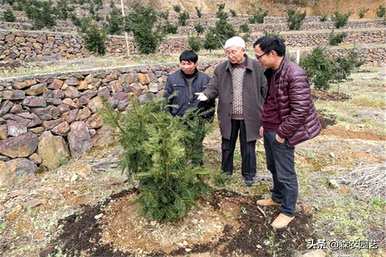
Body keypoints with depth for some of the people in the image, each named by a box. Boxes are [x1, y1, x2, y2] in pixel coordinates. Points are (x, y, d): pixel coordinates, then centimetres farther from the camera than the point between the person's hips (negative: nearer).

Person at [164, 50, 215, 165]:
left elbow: (211, 100, 9)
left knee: (197, 148, 12)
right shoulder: (172, 78, -1)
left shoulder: (205, 79, 1)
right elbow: (166, 100, 4)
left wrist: (209, 117, 5)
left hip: (199, 122, 1)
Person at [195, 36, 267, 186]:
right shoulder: (221, 68, 2)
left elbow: (264, 90, 0)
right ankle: (226, 172, 36)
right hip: (228, 116, 3)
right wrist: (206, 94, -20)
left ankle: (249, 175, 31)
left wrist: (263, 111, -2)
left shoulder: (256, 67, -4)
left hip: (249, 116, -2)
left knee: (248, 147, 12)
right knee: (227, 146, 16)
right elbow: (214, 86, 2)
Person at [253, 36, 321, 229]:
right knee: (273, 167, 23)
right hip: (269, 130, 9)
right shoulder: (270, 72, 5)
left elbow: (300, 110, -24)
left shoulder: (294, 75, -23)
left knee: (285, 173, 6)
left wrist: (282, 133, -18)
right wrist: (264, 124, 12)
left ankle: (288, 211, 27)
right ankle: (277, 197, 45)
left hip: (282, 134, -9)